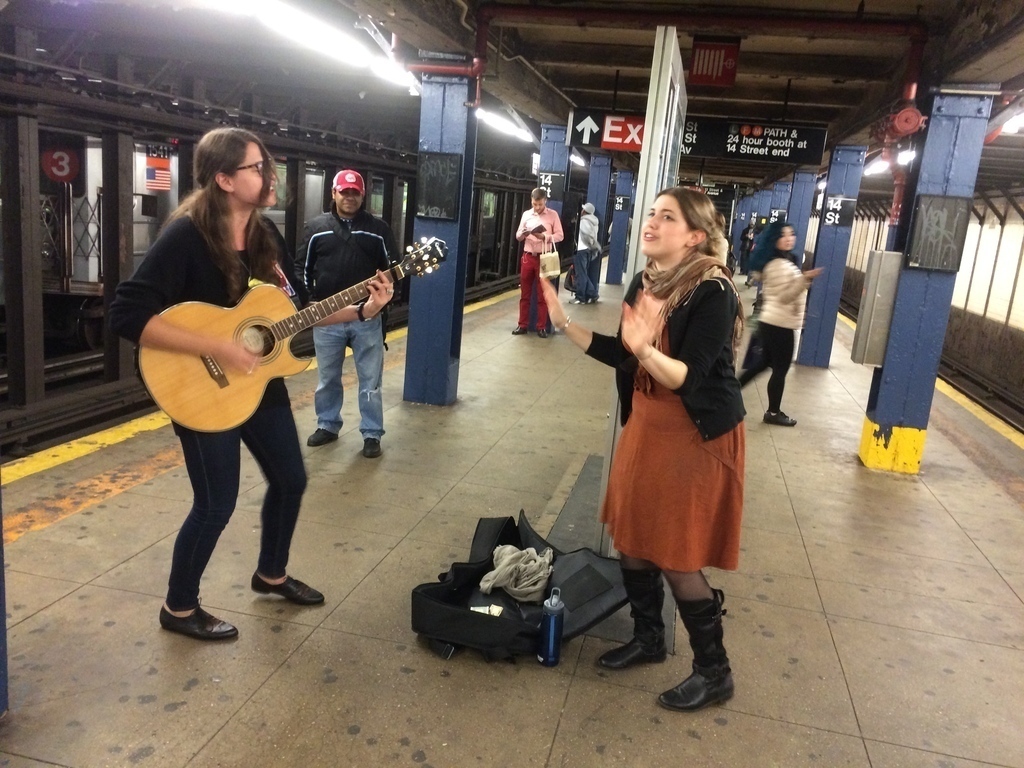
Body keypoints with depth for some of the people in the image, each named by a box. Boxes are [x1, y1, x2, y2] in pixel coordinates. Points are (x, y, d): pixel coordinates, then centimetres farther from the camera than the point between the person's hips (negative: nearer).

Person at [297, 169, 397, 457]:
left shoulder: (378, 229, 4)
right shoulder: (316, 227, 6)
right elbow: (301, 266, 9)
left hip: (367, 318, -1)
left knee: (370, 380, 4)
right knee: (327, 378, 14)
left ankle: (372, 434, 15)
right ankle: (327, 425, 31)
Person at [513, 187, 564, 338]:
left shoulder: (553, 215, -1)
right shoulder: (526, 214, 7)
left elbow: (560, 236, -4)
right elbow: (518, 236, 9)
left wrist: (544, 237, -20)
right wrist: (523, 234, -15)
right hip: (528, 257, 3)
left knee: (543, 294, 3)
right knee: (525, 293, 7)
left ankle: (542, 327, 9)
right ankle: (522, 325, 14)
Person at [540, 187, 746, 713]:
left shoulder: (712, 293, -20)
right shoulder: (644, 283, 3)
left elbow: (689, 379, -27)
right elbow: (621, 355, 10)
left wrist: (647, 350, -44)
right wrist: (566, 324, 4)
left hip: (697, 438, -8)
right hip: (645, 427, 8)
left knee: (676, 558, -1)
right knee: (632, 538, 15)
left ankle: (714, 672, 20)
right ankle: (648, 637, 38)